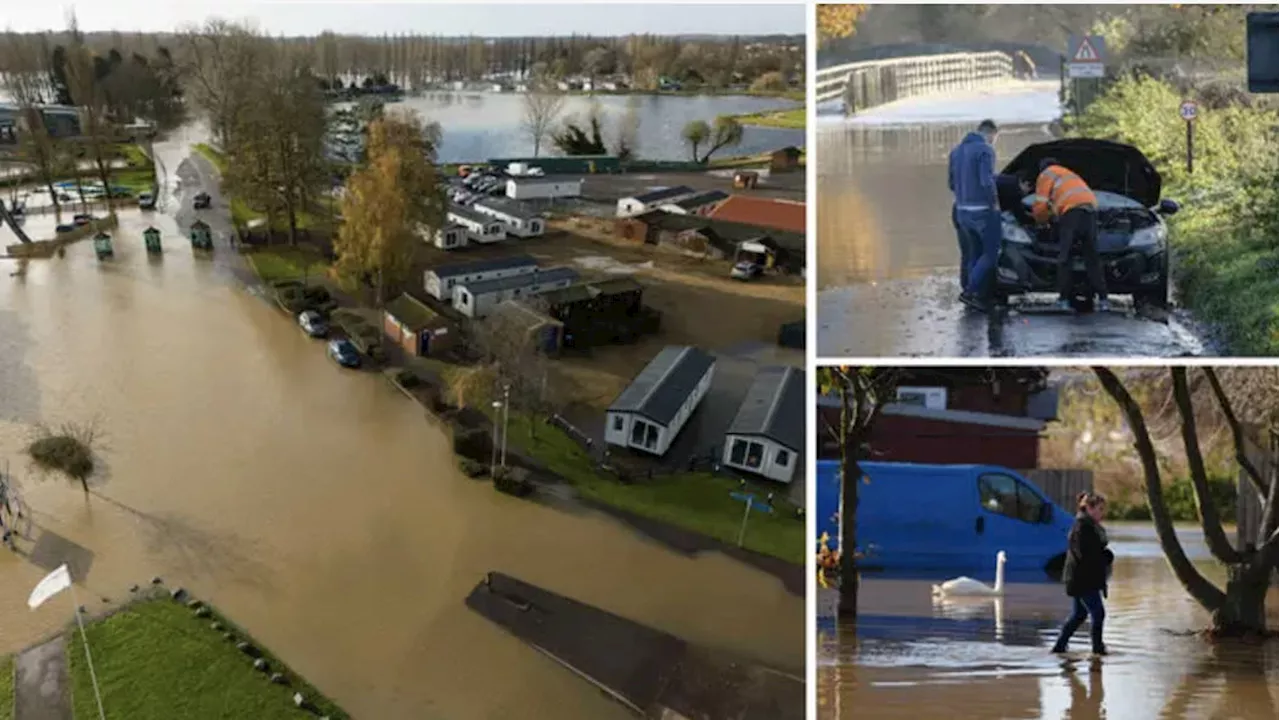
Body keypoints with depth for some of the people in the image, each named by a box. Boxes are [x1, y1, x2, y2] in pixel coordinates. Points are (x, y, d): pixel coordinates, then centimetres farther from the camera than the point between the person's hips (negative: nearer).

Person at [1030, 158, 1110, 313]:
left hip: (1071, 210, -6)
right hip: (1091, 208, 6)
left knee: (1064, 258, -2)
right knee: (1093, 258, 6)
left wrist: (1042, 220, 30)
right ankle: (1103, 299, -1)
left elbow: (1041, 205, 10)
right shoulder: (1071, 175, 41)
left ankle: (1064, 299, -8)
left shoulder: (1047, 174, 19)